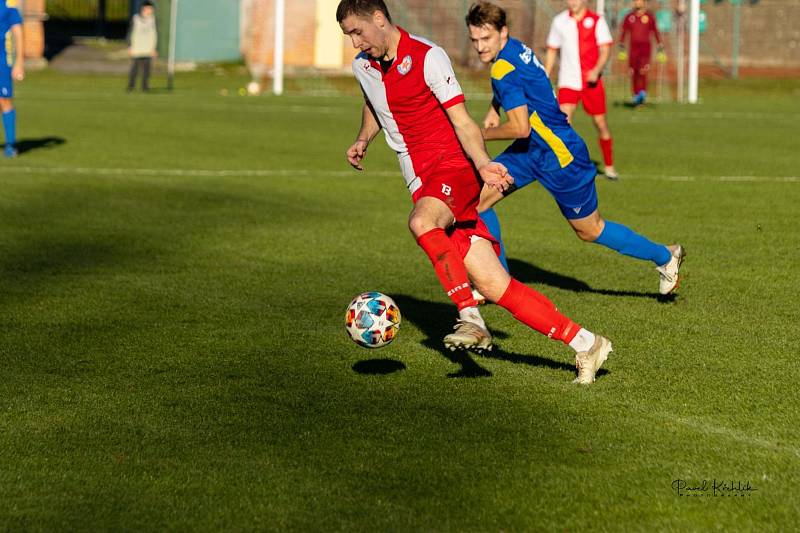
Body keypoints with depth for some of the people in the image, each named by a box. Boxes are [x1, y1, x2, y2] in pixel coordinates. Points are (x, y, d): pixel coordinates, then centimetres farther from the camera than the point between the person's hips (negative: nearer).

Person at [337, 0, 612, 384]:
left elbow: (462, 123, -11)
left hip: (453, 169, -6)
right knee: (495, 287, -5)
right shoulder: (362, 66, 11)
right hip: (422, 184, 6)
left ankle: (471, 318, -32)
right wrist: (363, 139, 15)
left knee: (421, 221, -40)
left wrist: (482, 164, -27)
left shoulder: (427, 57, -10)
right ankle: (585, 345, -2)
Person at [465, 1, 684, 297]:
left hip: (561, 156, -9)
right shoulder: (513, 48, 1)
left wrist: (482, 134, -17)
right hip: (531, 150, 9)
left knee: (590, 231, 8)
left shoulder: (504, 69, -28)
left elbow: (520, 128, -33)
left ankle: (665, 256, 27)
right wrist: (493, 109, 15)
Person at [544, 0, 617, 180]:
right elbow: (552, 51, 16)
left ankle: (609, 167, 22)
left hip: (592, 82, -1)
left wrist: (597, 70, -22)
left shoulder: (596, 21, -1)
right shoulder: (559, 21, 7)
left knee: (600, 123, 5)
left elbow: (605, 50, -5)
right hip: (568, 81, 1)